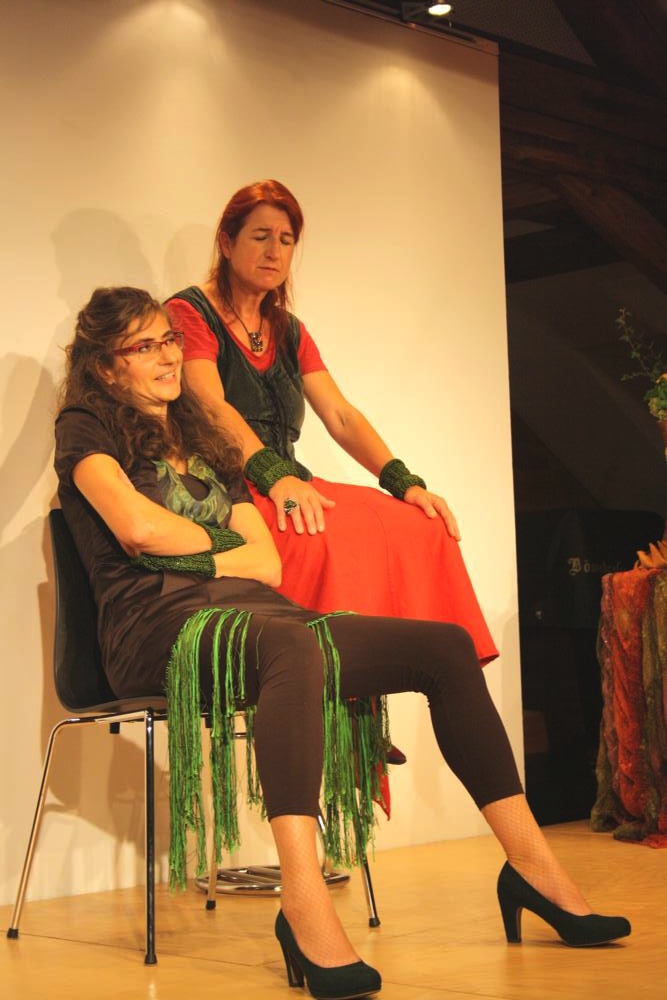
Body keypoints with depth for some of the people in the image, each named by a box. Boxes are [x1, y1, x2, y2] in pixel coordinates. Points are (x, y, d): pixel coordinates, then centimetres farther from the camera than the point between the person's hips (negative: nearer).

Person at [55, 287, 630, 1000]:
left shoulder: (204, 445, 28)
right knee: (293, 645, -42)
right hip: (159, 629, -7)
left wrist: (190, 557, -1)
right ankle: (305, 906, -54)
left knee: (446, 646, -7)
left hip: (251, 617, 7)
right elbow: (138, 526, -12)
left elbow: (267, 565, 16)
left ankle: (529, 863, -6)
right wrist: (220, 546, 6)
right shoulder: (86, 429, 9)